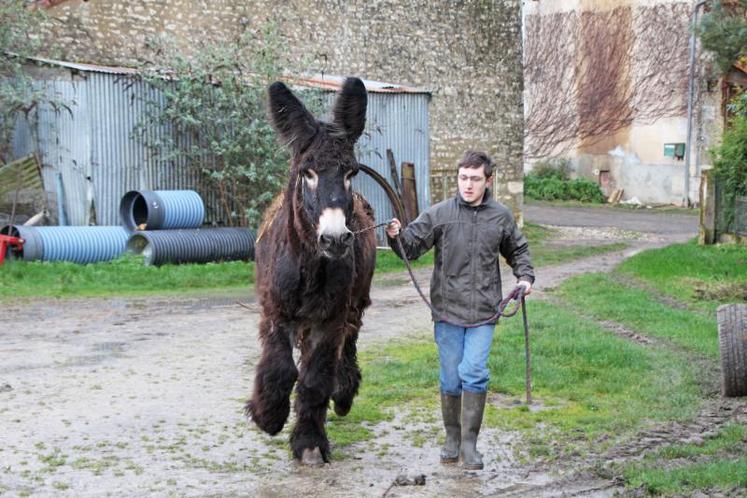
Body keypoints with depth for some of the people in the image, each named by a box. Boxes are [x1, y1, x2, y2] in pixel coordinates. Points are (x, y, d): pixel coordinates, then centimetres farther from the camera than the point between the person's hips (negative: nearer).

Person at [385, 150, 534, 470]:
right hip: (447, 311, 0)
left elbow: (517, 250, 21)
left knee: (474, 373, -9)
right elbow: (412, 246, -3)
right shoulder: (440, 214, -2)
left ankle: (470, 443, 1)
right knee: (450, 379, 8)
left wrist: (525, 276, 5)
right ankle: (452, 439, 24)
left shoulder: (501, 216, 5)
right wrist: (396, 236, -23)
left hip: (483, 312, 0)